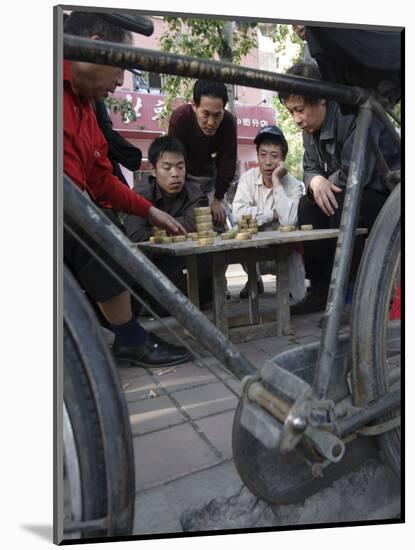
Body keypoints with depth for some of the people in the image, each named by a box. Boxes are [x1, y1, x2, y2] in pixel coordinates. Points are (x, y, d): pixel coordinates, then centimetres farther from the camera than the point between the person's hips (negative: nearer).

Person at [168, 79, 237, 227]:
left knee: (219, 220, -3)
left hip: (209, 174, 2)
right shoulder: (180, 117, -32)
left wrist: (218, 199, -12)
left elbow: (227, 164, -17)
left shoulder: (229, 122, -26)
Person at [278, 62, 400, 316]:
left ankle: (353, 294, -20)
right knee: (308, 206, -11)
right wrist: (316, 181, -18)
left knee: (342, 205, -33)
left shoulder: (353, 114, -23)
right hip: (348, 192, 8)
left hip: (388, 194, -8)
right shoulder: (310, 127, 4)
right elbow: (310, 168, 6)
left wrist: (328, 183, -12)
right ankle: (321, 291, -9)